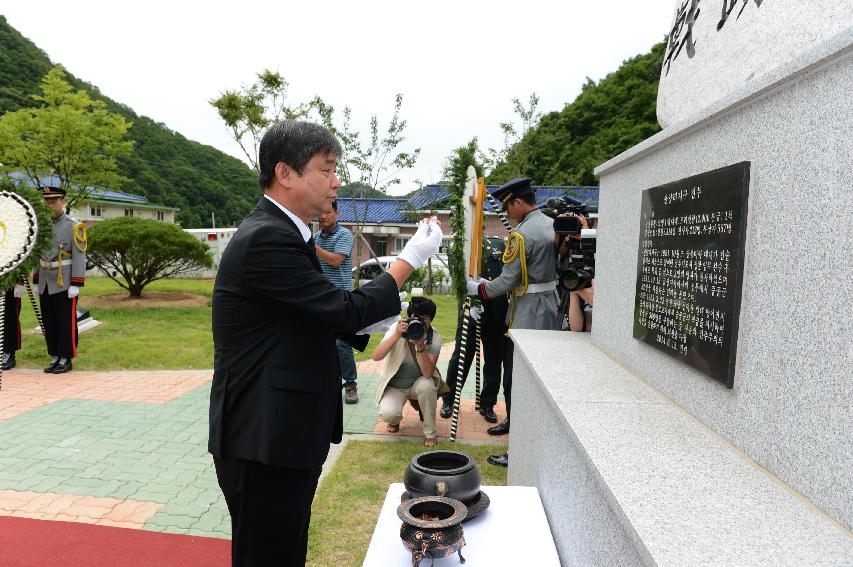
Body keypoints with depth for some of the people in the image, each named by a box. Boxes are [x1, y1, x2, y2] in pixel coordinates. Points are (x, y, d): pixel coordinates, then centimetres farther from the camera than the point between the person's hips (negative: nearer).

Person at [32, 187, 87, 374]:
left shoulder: (74, 227, -7)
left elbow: (79, 257, -12)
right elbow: (37, 257, 15)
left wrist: (76, 285, -16)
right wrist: (36, 282, 12)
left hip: (64, 284, -6)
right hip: (46, 284, 6)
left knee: (66, 323, -1)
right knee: (49, 323, 9)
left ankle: (66, 360, 8)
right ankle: (55, 358, 19)